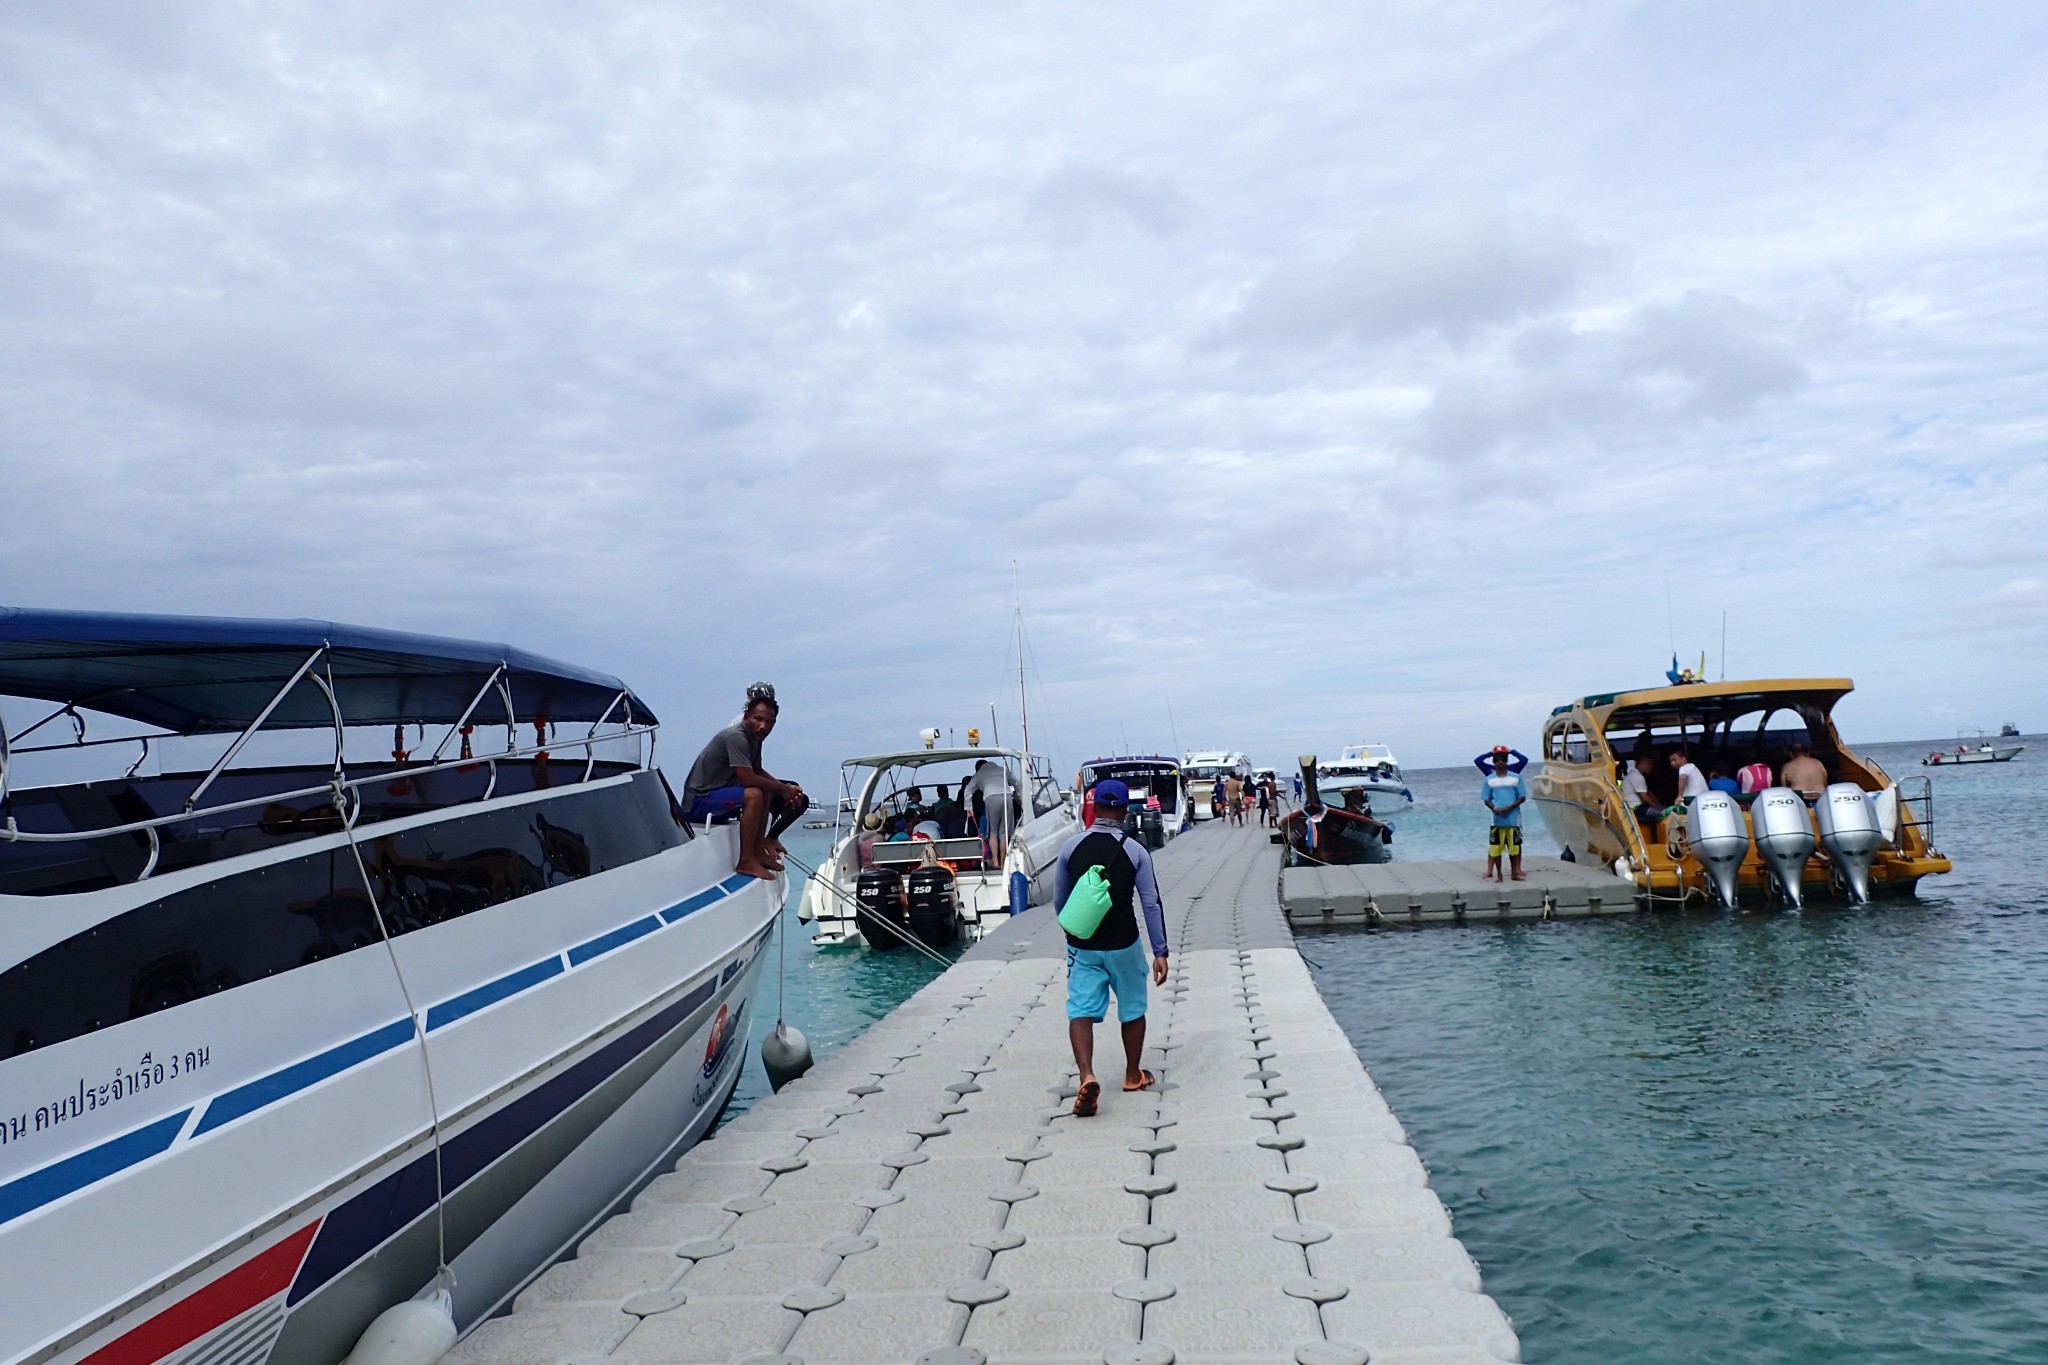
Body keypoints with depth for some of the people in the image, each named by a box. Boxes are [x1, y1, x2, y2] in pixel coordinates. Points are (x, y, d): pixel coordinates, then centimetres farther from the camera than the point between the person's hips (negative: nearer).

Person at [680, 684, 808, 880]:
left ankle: (758, 851, 13)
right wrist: (783, 789, -16)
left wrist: (787, 789, 4)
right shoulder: (736, 736, -21)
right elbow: (748, 778, -29)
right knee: (754, 795, -28)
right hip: (696, 803, -10)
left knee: (766, 790, 14)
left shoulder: (754, 738, 8)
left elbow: (759, 772, 20)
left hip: (719, 793, 10)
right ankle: (745, 862, -22)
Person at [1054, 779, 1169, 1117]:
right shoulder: (1135, 851, -8)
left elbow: (1058, 901, 5)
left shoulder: (1071, 847, -3)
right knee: (1132, 1009, 17)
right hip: (1123, 944, 0)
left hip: (1082, 946, 1)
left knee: (1080, 1010, -1)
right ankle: (1133, 1076, 30)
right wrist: (1160, 952, -3)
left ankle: (1087, 1076, -22)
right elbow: (1151, 903, -9)